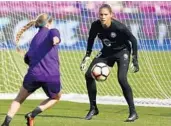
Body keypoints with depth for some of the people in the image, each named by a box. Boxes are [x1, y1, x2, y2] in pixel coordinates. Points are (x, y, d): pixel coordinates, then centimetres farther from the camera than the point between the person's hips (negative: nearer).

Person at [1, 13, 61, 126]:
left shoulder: (35, 38, 25)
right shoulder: (52, 31, 9)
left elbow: (27, 58, 21)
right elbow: (54, 34, -17)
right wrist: (56, 38, -37)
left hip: (34, 74, 3)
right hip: (52, 76, -3)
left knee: (19, 99, 23)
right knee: (56, 97, 26)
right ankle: (33, 114, 4)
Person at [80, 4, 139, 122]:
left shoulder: (119, 27, -30)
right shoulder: (95, 26, -18)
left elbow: (133, 40, -19)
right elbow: (91, 39, 4)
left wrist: (135, 59, -20)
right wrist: (87, 56, 1)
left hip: (122, 51, -5)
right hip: (106, 52, 5)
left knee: (122, 79, -25)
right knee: (89, 74, -5)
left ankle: (133, 112, -14)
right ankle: (93, 108, 10)